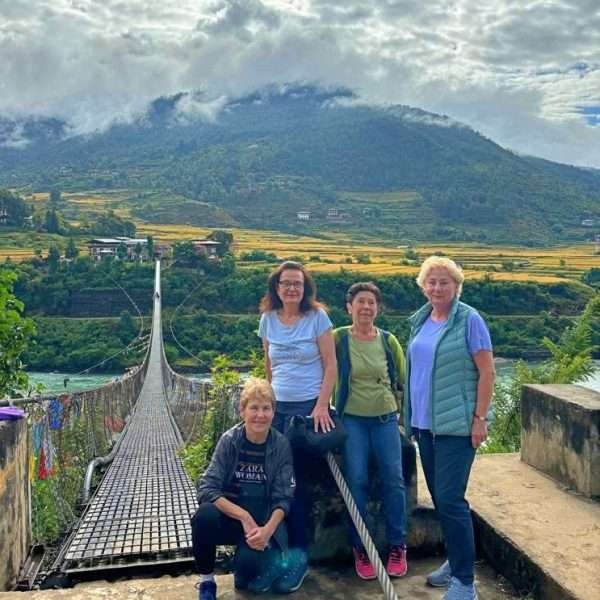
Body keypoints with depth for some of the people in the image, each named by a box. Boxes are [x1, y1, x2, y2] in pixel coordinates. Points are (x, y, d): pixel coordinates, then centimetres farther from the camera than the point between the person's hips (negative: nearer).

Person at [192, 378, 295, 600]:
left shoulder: (281, 445, -8)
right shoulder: (229, 440, -10)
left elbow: (283, 498, -7)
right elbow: (207, 488, -17)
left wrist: (267, 530, -26)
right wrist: (244, 517, -26)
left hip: (263, 521, -1)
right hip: (229, 514, 1)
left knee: (248, 565, -30)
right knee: (204, 517, -32)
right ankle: (207, 582, -8)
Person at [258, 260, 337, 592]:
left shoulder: (317, 316, -6)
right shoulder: (268, 319, 5)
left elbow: (330, 365, -7)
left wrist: (321, 406, -14)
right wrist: (270, 397, 14)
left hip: (309, 407, -4)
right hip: (277, 407, 4)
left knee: (297, 479, -4)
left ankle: (299, 552, 8)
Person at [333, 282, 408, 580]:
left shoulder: (388, 341, 1)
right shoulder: (338, 338, -6)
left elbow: (403, 380, 10)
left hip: (386, 418, 2)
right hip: (352, 419, -2)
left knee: (394, 480, -4)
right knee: (356, 481, -6)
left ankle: (397, 547, 11)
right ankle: (360, 549, 9)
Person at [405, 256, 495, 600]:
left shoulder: (469, 320, -10)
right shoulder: (421, 321, 9)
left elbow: (487, 372, -11)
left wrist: (480, 419, -15)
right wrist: (411, 415, 15)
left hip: (457, 424, -7)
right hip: (425, 422, 7)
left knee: (450, 499, -8)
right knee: (439, 497, 15)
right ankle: (457, 561, 31)